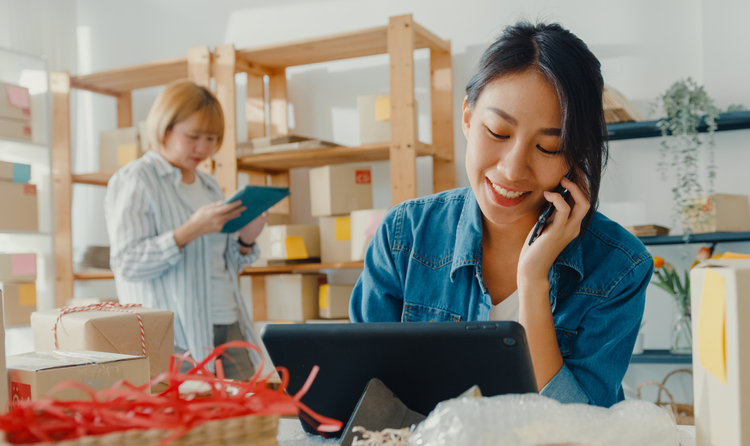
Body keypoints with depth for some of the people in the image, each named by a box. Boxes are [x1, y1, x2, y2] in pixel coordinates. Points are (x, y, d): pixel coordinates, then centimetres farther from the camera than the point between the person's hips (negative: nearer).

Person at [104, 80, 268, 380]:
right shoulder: (133, 181, -5)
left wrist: (245, 241, 1)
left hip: (229, 326, 6)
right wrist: (191, 231, -23)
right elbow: (128, 264, -14)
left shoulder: (209, 185, 17)